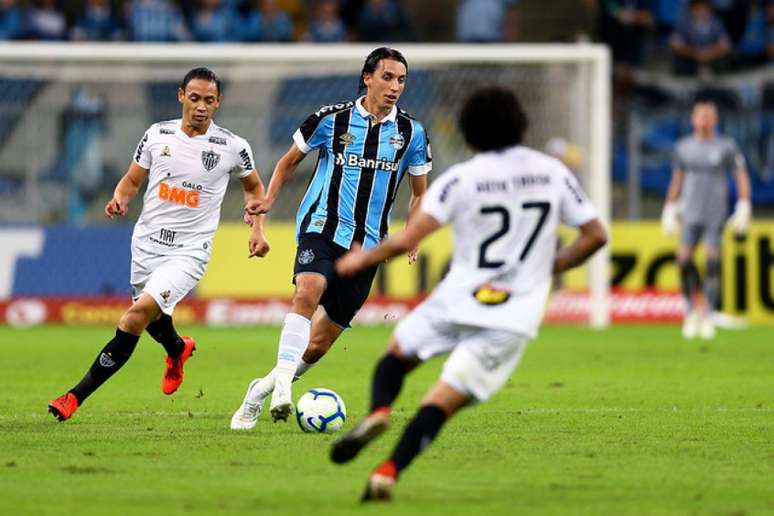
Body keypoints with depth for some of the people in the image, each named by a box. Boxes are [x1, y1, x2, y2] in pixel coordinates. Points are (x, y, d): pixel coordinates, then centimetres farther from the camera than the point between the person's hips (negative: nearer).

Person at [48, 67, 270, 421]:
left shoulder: (232, 147, -5)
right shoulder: (157, 134, 0)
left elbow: (254, 187, 13)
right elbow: (133, 179, 11)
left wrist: (257, 230, 1)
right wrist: (120, 199, -11)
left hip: (188, 252, -5)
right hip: (147, 242, 5)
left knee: (140, 312, -23)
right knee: (152, 317, 22)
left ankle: (77, 396, -20)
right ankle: (177, 349, 62)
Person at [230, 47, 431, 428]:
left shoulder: (412, 133, 4)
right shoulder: (332, 119, -1)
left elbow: (419, 195, 16)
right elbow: (290, 160, 13)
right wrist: (268, 201, -2)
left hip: (367, 246, 2)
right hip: (321, 227, -2)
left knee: (319, 344, 4)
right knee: (309, 290, -35)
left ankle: (259, 393, 24)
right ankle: (282, 379, -38)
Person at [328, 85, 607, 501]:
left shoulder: (459, 179, -5)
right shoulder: (554, 173, 4)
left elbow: (404, 241, -11)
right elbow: (595, 235, 7)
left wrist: (360, 260, 6)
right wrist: (550, 267, 20)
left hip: (456, 301, -1)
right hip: (514, 317, 1)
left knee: (396, 354, 24)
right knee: (445, 399, -1)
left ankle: (377, 412, -7)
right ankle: (388, 472, -20)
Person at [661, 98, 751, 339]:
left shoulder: (726, 146, -1)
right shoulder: (684, 147, 8)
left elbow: (742, 177, 3)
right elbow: (677, 180, 18)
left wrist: (744, 209, -5)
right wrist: (670, 209, 16)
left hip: (716, 216, -2)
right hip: (691, 215, 2)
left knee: (713, 263, -7)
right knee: (684, 261, -9)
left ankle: (707, 317, 3)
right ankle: (690, 311, 9)